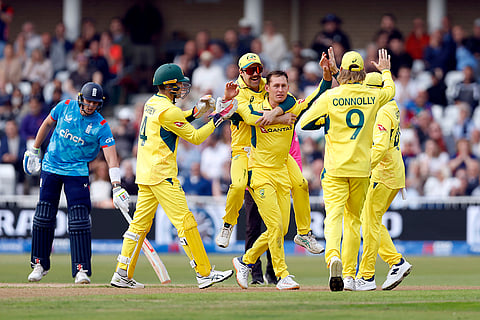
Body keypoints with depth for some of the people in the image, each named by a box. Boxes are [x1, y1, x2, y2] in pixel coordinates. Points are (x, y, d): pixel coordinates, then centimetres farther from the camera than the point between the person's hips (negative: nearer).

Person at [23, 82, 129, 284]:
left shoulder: (101, 126, -13)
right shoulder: (65, 107, -5)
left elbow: (111, 156, -20)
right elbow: (48, 124, 14)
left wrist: (116, 186, -31)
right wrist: (34, 150, 18)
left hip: (77, 172, -2)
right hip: (51, 167, 2)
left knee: (79, 218, -12)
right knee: (44, 216, 3)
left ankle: (81, 269, -10)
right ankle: (40, 264, 17)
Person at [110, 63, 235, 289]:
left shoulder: (152, 103, 13)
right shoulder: (167, 111, -15)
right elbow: (194, 137, -10)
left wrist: (196, 111, 16)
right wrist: (217, 120, -2)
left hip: (145, 174, 10)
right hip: (161, 174, -10)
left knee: (140, 224, 10)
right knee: (184, 221, -8)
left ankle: (122, 275, 9)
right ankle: (205, 274, -9)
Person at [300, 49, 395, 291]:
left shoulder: (330, 97, -7)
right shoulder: (372, 96, 2)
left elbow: (304, 123, -2)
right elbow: (390, 90, 27)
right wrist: (386, 71, 45)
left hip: (335, 168, -3)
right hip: (362, 167, 3)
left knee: (333, 215, -11)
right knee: (353, 219, 14)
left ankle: (333, 256, -38)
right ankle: (349, 275, 14)